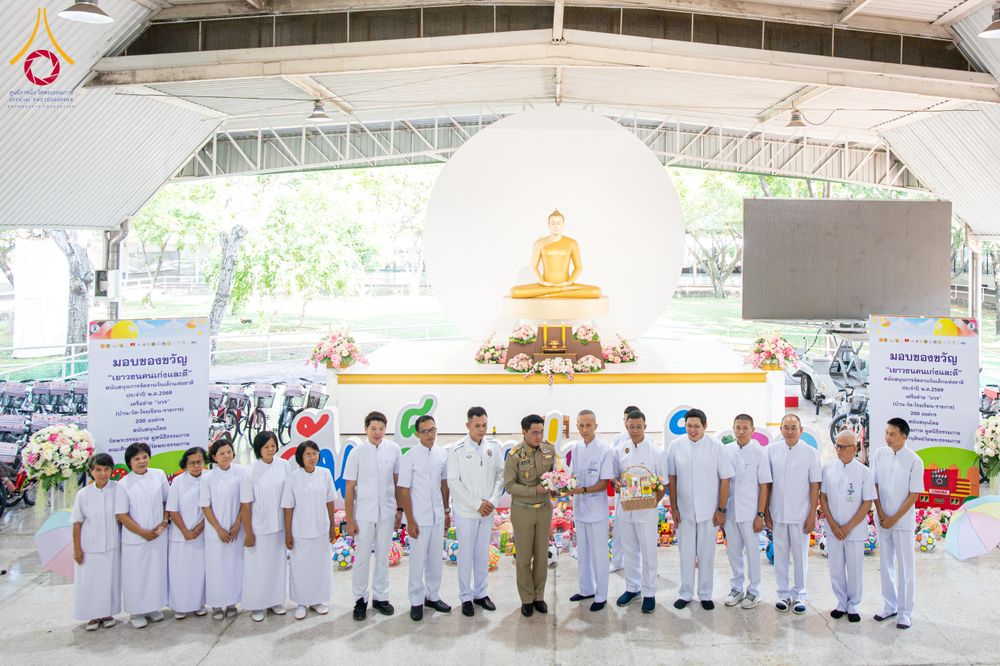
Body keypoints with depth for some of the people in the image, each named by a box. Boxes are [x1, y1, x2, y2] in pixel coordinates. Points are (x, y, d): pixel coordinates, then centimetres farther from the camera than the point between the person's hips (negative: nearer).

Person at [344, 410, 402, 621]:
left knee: (383, 557, 13)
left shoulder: (394, 449, -3)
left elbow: (397, 480, 5)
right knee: (362, 558, 7)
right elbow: (349, 488, -5)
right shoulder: (357, 453, -8)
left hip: (386, 512, 2)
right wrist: (349, 519, -5)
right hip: (364, 514, -2)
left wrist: (399, 509, 7)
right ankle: (361, 599, 21)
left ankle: (380, 597, 27)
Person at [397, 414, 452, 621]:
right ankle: (416, 601, 18)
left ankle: (433, 596, 28)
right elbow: (404, 491, -8)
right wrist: (410, 521, -10)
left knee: (435, 559, 13)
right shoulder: (410, 457, -10)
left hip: (438, 516, 4)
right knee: (418, 561, 4)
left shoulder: (443, 454, 3)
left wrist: (447, 511, 12)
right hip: (419, 518, -4)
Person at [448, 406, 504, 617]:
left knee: (483, 554, 13)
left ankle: (480, 593, 26)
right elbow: (453, 482, -11)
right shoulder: (457, 450, -10)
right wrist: (477, 504, -13)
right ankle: (466, 597, 16)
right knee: (466, 555, 4)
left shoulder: (494, 446, 0)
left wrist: (492, 501, -9)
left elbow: (501, 475, 3)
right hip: (466, 511, -3)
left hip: (487, 511, 3)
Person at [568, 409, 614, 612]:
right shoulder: (576, 449, 3)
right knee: (582, 553, 18)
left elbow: (604, 483, -15)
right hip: (579, 508, 6)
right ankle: (586, 589, 34)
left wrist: (583, 490, -27)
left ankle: (600, 595, 19)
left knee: (599, 554, 5)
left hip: (597, 510, -6)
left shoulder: (604, 450, -15)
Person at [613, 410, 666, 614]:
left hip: (647, 511, -3)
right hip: (625, 509, 4)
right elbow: (614, 476, 12)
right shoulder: (620, 451, 3)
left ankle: (649, 593, 15)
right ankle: (631, 588, 30)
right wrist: (616, 483, -11)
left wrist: (655, 500, -18)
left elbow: (663, 482, -3)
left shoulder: (655, 451, -6)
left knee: (648, 554, 3)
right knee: (629, 552, 15)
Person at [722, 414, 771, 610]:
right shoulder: (726, 450, 2)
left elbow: (764, 486, -6)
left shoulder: (759, 452, -7)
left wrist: (760, 515, -9)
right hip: (730, 510, 3)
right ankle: (737, 588, 26)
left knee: (752, 551, 6)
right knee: (733, 551, 12)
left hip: (749, 512, -3)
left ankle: (754, 591, 20)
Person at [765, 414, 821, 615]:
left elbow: (815, 486, -4)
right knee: (780, 556, 10)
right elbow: (767, 483, 6)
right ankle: (783, 593, 22)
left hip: (801, 515, -2)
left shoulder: (810, 453, -5)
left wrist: (812, 516, -6)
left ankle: (799, 595, 20)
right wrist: (766, 512, 5)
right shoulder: (772, 450, 1)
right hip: (778, 514, 2)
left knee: (800, 556, 8)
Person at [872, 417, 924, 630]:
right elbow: (874, 486, 3)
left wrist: (894, 519, -10)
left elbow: (914, 494, -9)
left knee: (905, 567, 4)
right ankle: (889, 606, 24)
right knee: (886, 564, 12)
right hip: (882, 520, 3)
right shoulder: (879, 454, -2)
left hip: (903, 522, -3)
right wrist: (881, 514, -3)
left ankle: (905, 612, 13)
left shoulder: (914, 461, -11)